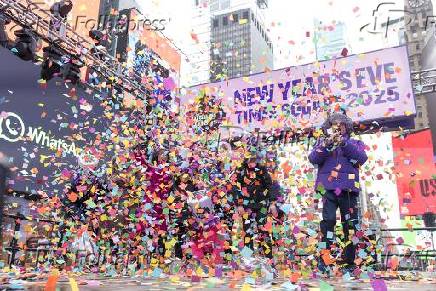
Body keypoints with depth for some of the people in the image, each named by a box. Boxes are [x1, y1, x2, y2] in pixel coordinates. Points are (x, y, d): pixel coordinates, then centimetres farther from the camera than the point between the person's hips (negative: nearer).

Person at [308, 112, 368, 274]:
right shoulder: (323, 142, 18)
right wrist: (327, 145, -14)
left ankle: (350, 262, 9)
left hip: (348, 188, 1)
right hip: (328, 187, -1)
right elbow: (313, 159, 0)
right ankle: (324, 258, -13)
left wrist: (344, 143, -12)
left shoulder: (354, 143, 19)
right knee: (328, 220, -17)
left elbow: (362, 158, -2)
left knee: (350, 224, 1)